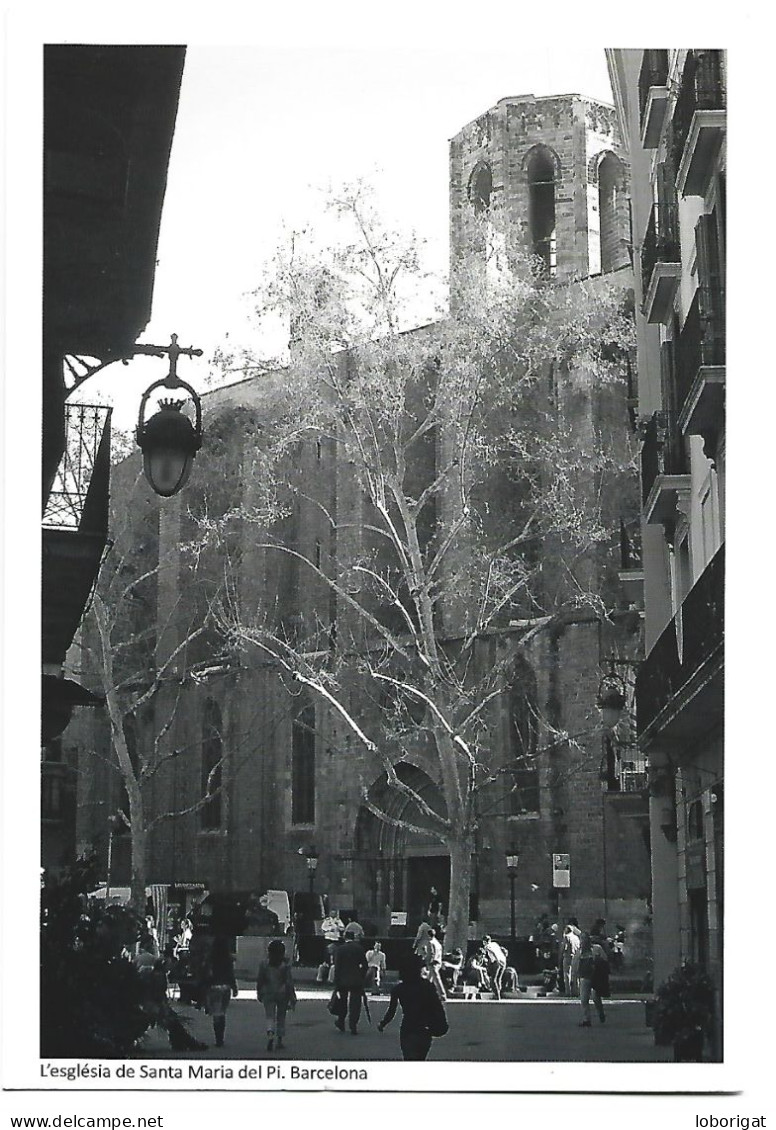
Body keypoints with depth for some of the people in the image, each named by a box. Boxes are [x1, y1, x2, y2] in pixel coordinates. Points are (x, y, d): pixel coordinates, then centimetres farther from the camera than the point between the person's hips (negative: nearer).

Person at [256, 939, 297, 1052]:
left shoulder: (264, 963, -3)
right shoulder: (285, 964, -8)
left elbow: (259, 980, 3)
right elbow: (289, 981, -9)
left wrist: (259, 994, 15)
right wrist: (292, 998, -3)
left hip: (268, 994, 0)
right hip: (282, 994, 0)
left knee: (270, 1017, 1)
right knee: (281, 1017, 13)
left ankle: (270, 1035, -24)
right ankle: (280, 1040, 15)